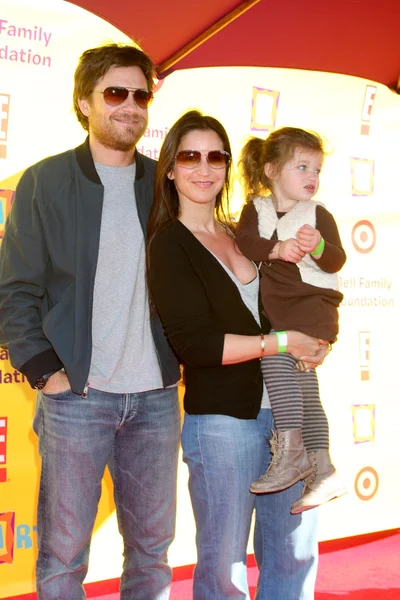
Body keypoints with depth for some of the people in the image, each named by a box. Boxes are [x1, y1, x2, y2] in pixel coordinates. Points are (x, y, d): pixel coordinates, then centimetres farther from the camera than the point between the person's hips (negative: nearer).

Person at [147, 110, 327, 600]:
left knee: (296, 551, 14)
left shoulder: (241, 235, 13)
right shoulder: (168, 244, -5)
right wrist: (281, 342, -13)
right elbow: (194, 343, -15)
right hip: (221, 419, -6)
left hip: (282, 410, 6)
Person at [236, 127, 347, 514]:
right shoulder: (257, 208, 8)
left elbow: (336, 262, -6)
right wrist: (278, 248, -25)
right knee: (302, 382, 7)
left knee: (277, 352, -26)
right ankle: (321, 470, 15)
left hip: (313, 301, -5)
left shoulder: (318, 214, 2)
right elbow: (243, 241, -10)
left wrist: (318, 247, -26)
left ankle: (289, 449, -23)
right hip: (276, 307, 5)